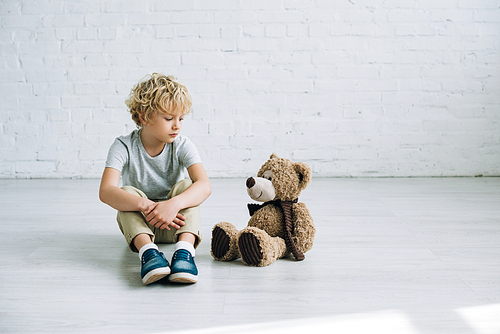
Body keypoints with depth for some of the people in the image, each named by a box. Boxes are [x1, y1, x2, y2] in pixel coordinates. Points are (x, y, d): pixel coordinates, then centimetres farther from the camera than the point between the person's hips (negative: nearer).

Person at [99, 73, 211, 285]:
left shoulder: (182, 146, -12)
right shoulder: (124, 147, -15)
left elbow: (204, 186, -30)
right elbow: (106, 192, -31)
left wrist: (173, 204, -50)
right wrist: (146, 206, -48)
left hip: (174, 222, 1)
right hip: (138, 221, 0)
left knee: (185, 185, -27)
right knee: (129, 192, -29)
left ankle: (185, 248, -46)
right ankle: (147, 250, -49)